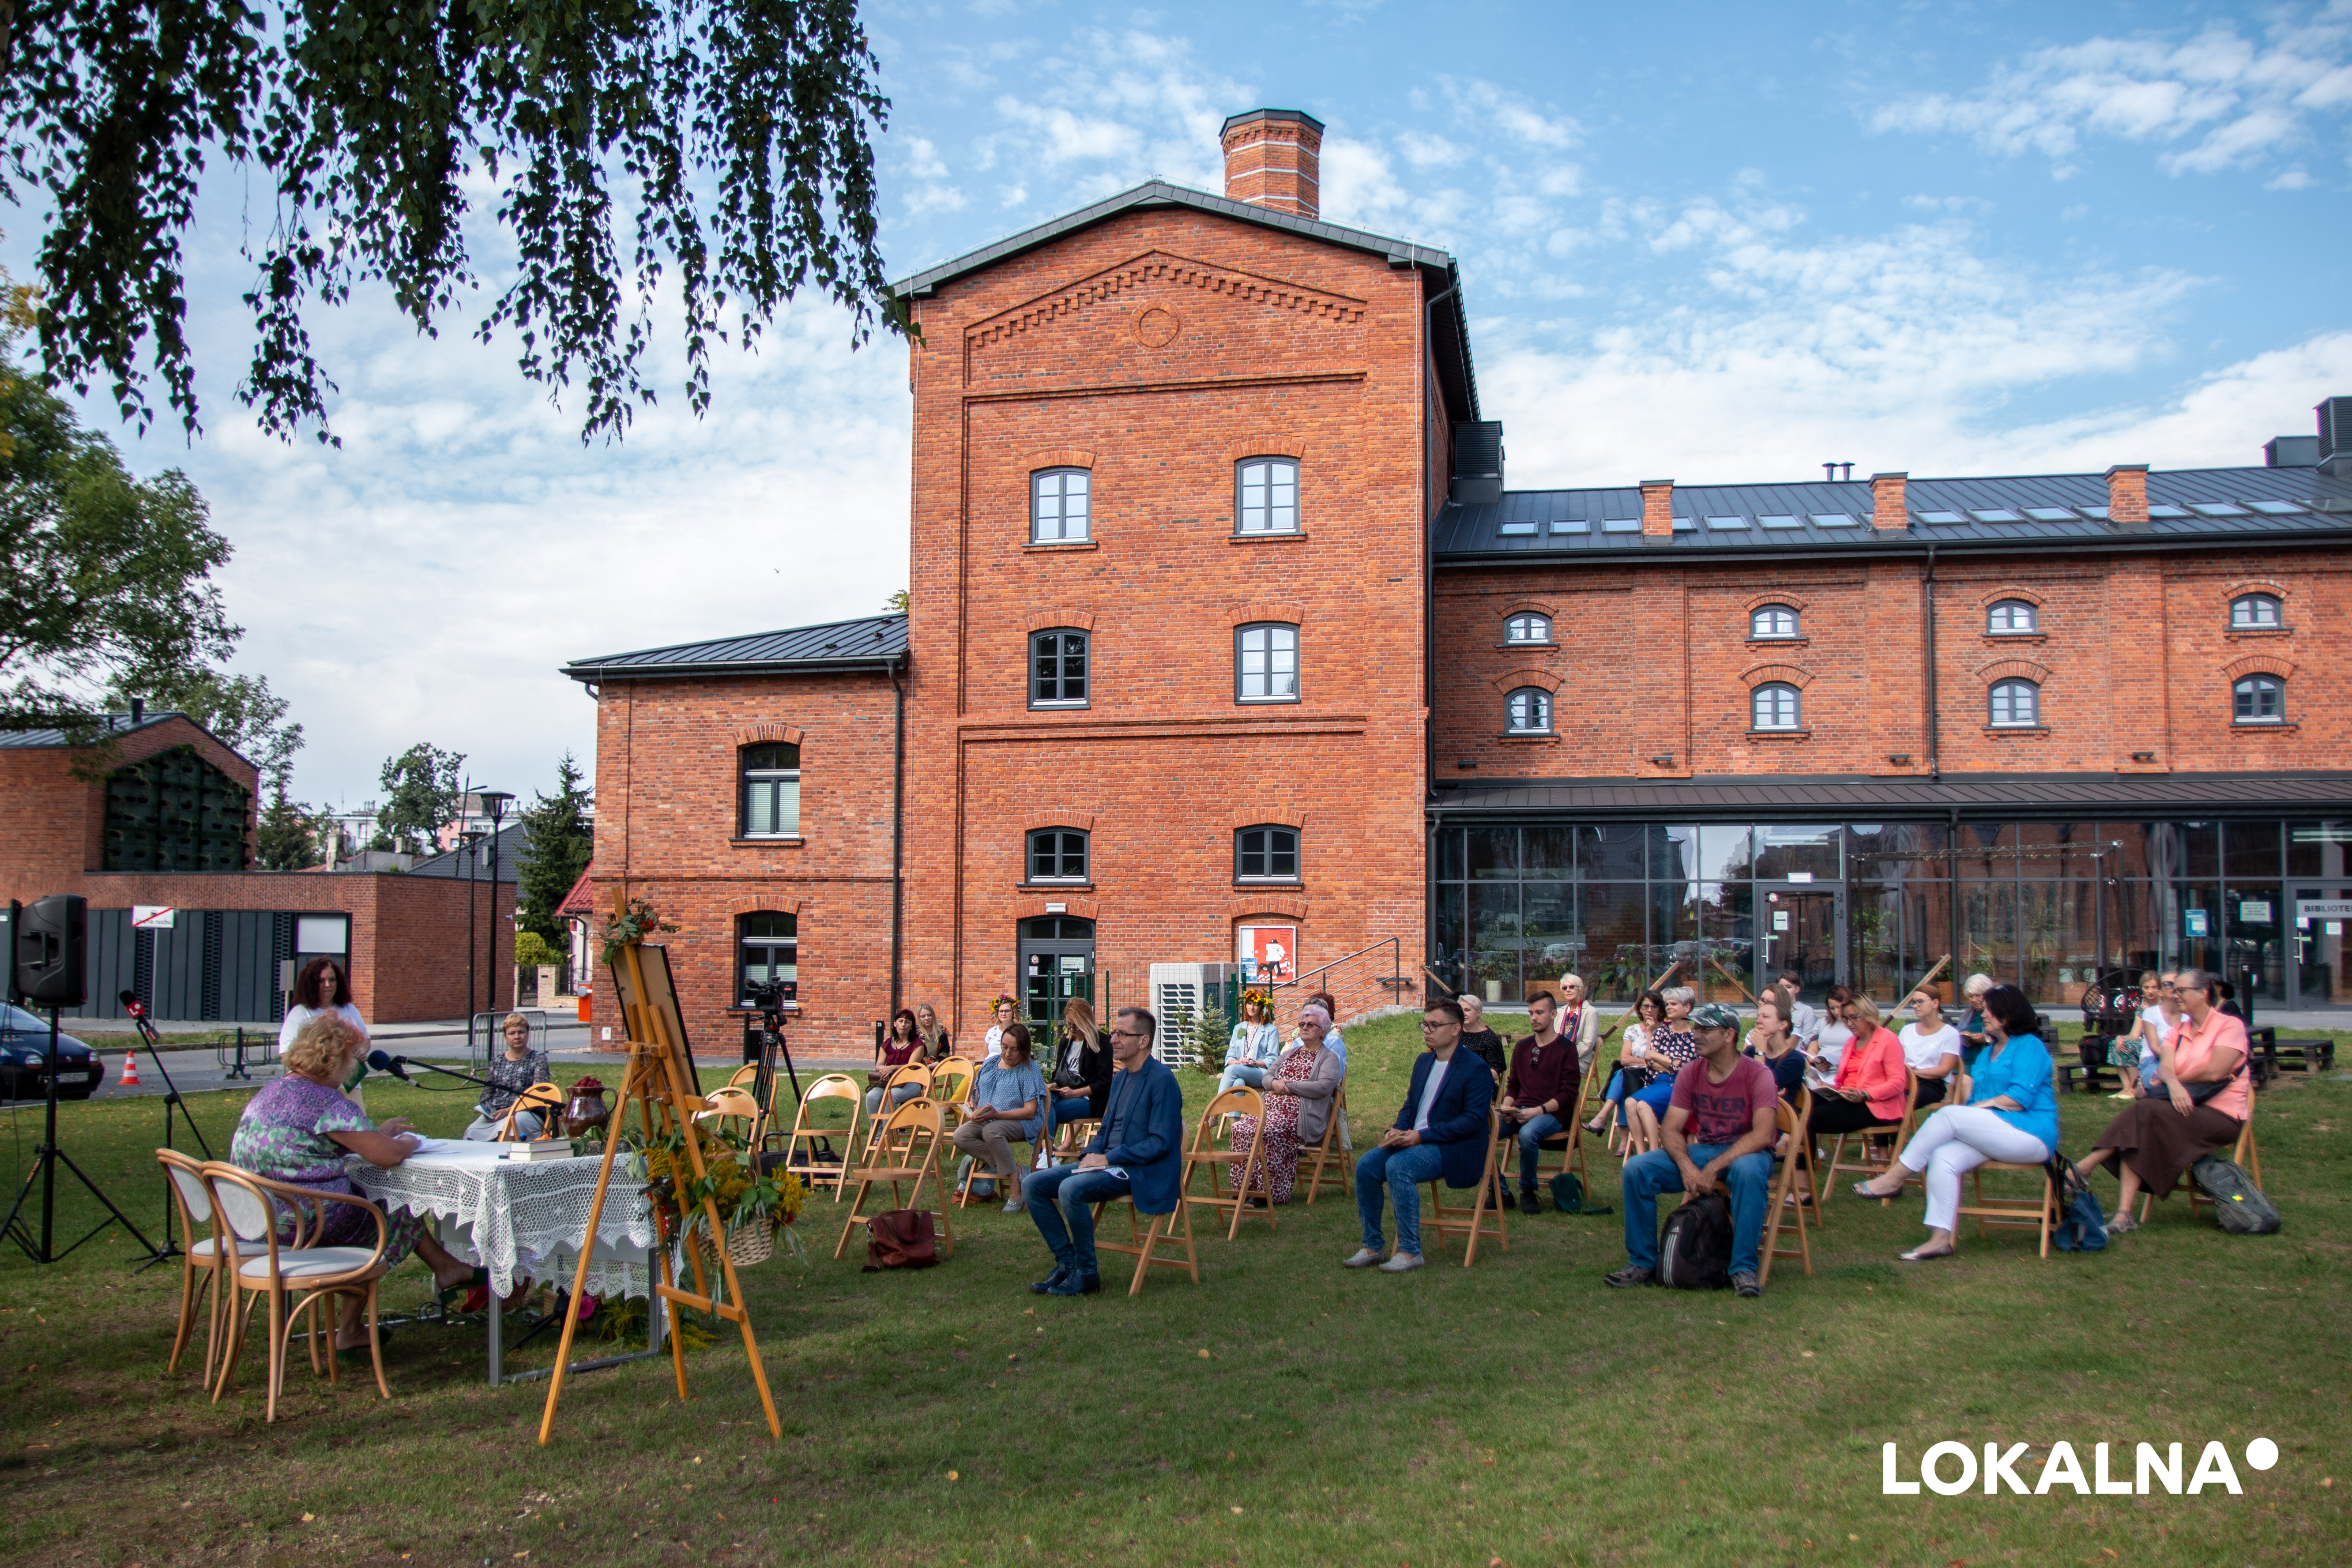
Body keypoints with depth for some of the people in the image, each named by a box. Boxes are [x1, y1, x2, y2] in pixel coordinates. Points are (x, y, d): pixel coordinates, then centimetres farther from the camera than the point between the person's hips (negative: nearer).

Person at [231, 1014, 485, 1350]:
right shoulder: (326, 1102, -18)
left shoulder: (271, 1090, 12)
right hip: (305, 1221, -9)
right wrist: (409, 1143, 2)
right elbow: (387, 1155, -20)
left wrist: (376, 1132, 27)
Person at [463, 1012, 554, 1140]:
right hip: (495, 1113, 4)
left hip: (528, 1113, -4)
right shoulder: (497, 1062, 20)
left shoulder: (538, 1059, 6)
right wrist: (485, 1111, -1)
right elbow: (488, 1093, 23)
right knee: (473, 1132, -28)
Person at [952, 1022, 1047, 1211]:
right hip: (986, 1120, 6)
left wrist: (996, 1115, -23)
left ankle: (1017, 1189, -31)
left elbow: (1030, 1111, -12)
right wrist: (971, 1106, -1)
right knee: (961, 1136, -25)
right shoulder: (991, 1064, 14)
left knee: (991, 1131, -39)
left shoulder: (1030, 1070, -4)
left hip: (1020, 1122, -6)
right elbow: (978, 1093, 24)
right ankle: (1007, 1166, -19)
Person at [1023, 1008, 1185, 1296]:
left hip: (1141, 1171, -9)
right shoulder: (1120, 1077, 15)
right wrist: (1091, 1154, 1)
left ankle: (1086, 1274, -15)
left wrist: (1109, 1158, -19)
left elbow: (1160, 1142, -18)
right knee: (1033, 1185, -4)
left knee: (1071, 1189, -32)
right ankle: (1066, 1262, 0)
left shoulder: (1162, 1080, -13)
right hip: (1107, 1163, 9)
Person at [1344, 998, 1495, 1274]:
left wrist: (1422, 1136, -22)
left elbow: (1473, 1120, -17)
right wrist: (1398, 1131, -2)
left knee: (1398, 1166, -31)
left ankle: (1410, 1252, -23)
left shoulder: (1476, 1069, -10)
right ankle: (1371, 1247, -4)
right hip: (1414, 1140, 8)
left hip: (1455, 1148, -8)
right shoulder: (1424, 1061, 16)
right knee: (1366, 1165, -14)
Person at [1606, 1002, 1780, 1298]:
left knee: (1749, 1171, -41)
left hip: (1745, 1152, -4)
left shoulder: (1757, 1074, -12)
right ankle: (1642, 1263, -6)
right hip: (1701, 1150, 5)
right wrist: (1687, 1167, -23)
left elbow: (1762, 1135, -24)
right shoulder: (1690, 1073, 2)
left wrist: (1714, 1167, -31)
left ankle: (1744, 1268, -29)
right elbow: (1672, 1130, -2)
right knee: (1636, 1169, -16)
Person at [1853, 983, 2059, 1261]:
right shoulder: (1987, 1052, 24)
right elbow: (1975, 1097, 20)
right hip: (1994, 1136, 8)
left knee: (1949, 1115, -24)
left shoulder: (2029, 1046, -3)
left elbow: (2021, 1098, -15)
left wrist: (1979, 1106, -9)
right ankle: (1940, 1239, -26)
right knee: (1943, 1158, -21)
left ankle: (1894, 1178, -20)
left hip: (2030, 1134, -8)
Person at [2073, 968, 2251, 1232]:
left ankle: (2084, 1168, -26)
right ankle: (2124, 1215, -35)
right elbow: (2165, 1067, -2)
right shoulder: (2178, 1030, 17)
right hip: (2184, 1108, 6)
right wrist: (2173, 1084, -26)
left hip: (2221, 1116, -6)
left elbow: (2214, 1073, -16)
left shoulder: (2230, 1025, -2)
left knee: (2146, 1112, -30)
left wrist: (2169, 1080, -4)